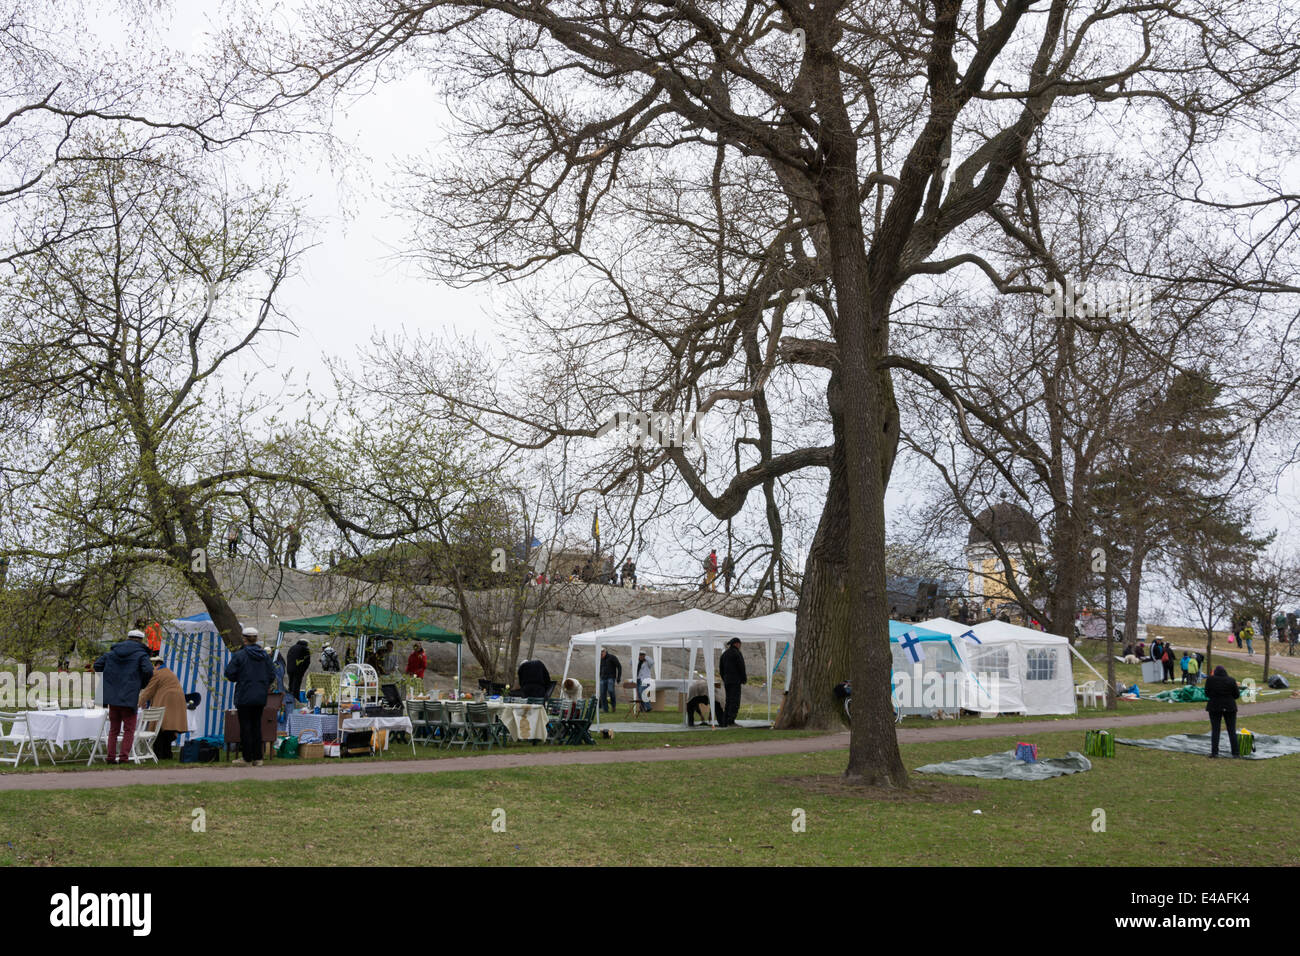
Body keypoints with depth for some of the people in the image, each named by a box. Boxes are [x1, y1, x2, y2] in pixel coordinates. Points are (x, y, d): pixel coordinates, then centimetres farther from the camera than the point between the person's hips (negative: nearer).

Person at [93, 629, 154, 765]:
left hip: (112, 697, 5)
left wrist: (108, 677, 18)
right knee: (129, 729, 4)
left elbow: (97, 665, 11)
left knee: (113, 729, 15)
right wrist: (143, 683, 1)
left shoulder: (113, 652, 12)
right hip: (129, 697, -5)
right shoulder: (141, 654, -3)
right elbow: (148, 671, -17)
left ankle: (110, 756, 13)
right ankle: (124, 756, -4)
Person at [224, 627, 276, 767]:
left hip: (245, 697, -5)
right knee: (257, 725, 11)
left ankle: (247, 758, 2)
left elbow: (230, 674, -12)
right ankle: (257, 758, 12)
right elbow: (272, 675, 7)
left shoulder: (239, 655, -10)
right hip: (260, 697, 5)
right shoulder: (264, 655, 5)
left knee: (245, 726, 1)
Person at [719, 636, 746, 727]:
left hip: (727, 681, 8)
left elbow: (721, 668, 19)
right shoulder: (737, 653, -9)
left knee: (729, 701, 13)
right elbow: (741, 668, -11)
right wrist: (743, 680, -3)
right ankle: (731, 722, -12)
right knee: (735, 701, -7)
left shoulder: (724, 653, 15)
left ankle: (725, 722, 10)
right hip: (735, 681, -8)